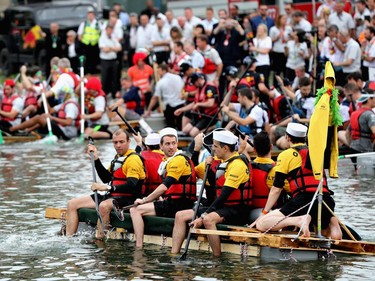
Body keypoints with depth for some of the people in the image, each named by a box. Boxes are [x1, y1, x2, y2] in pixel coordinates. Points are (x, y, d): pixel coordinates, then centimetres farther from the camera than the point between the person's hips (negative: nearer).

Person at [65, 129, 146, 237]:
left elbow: (131, 186, -26)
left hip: (126, 199, -10)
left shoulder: (133, 159, -14)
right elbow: (106, 178, 21)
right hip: (111, 196, 10)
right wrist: (96, 158, 13)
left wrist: (108, 188, -31)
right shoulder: (118, 157, 18)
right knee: (72, 204, 3)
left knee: (104, 206, -42)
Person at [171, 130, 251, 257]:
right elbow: (215, 186, 21)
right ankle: (174, 254, -4)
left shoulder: (237, 164, -16)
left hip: (236, 211, -10)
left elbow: (224, 195, -22)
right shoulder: (224, 162, 13)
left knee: (208, 220, -38)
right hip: (222, 207, 10)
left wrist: (204, 216, -23)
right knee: (180, 216, 1)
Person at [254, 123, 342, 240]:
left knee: (261, 224, -7)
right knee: (335, 238, 26)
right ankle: (331, 220, -8)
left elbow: (276, 189, 5)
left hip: (304, 199, -6)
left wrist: (265, 212, 11)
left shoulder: (286, 155, 8)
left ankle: (300, 220, -26)